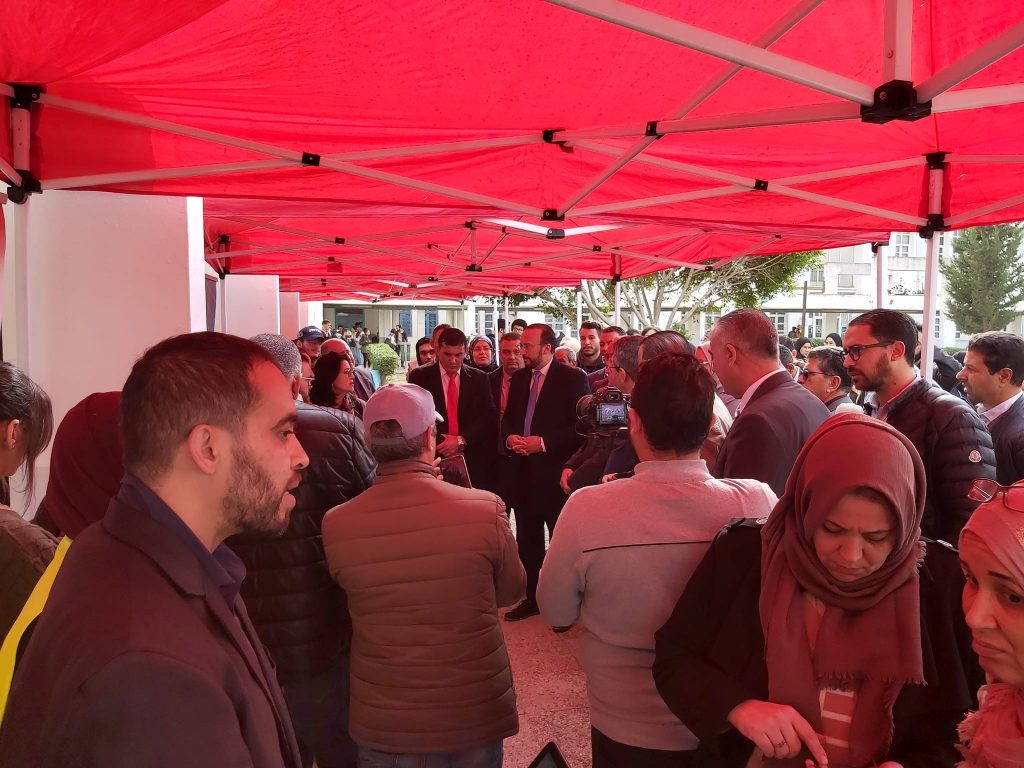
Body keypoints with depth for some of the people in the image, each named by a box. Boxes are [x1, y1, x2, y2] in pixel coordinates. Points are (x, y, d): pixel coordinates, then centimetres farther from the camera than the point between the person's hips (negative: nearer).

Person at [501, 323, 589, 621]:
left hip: (555, 472, -6)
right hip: (523, 471, 6)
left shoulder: (573, 378, -8)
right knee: (527, 540, 14)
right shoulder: (519, 378, 11)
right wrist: (509, 438, -4)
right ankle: (532, 598, 29)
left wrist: (543, 443, -18)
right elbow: (507, 419, 17)